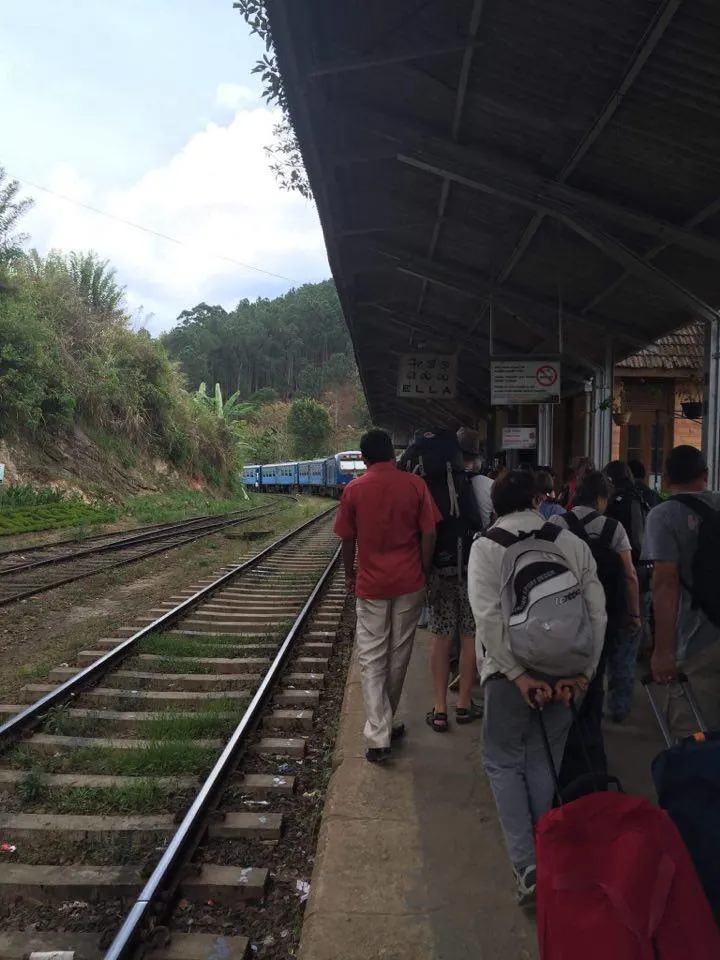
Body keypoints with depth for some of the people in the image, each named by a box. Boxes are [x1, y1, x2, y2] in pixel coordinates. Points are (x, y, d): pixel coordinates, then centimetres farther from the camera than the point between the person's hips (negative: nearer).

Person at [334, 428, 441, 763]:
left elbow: (347, 539, 2)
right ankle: (385, 723, 28)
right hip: (409, 582, 1)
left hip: (371, 584, -1)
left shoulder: (354, 490, -3)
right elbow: (429, 535, -3)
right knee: (399, 654, 14)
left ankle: (378, 737, 0)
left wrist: (350, 574, 18)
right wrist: (423, 573, 9)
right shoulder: (415, 485, -3)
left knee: (371, 659, 5)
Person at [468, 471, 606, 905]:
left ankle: (527, 865, 6)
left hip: (513, 671, -3)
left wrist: (517, 674, -13)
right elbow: (597, 611, -3)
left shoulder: (486, 546, -7)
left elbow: (488, 617, -16)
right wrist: (585, 671, 0)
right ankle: (543, 850, 31)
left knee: (505, 761, 12)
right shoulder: (572, 543, 1)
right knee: (544, 760, 19)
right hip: (565, 672, 3)